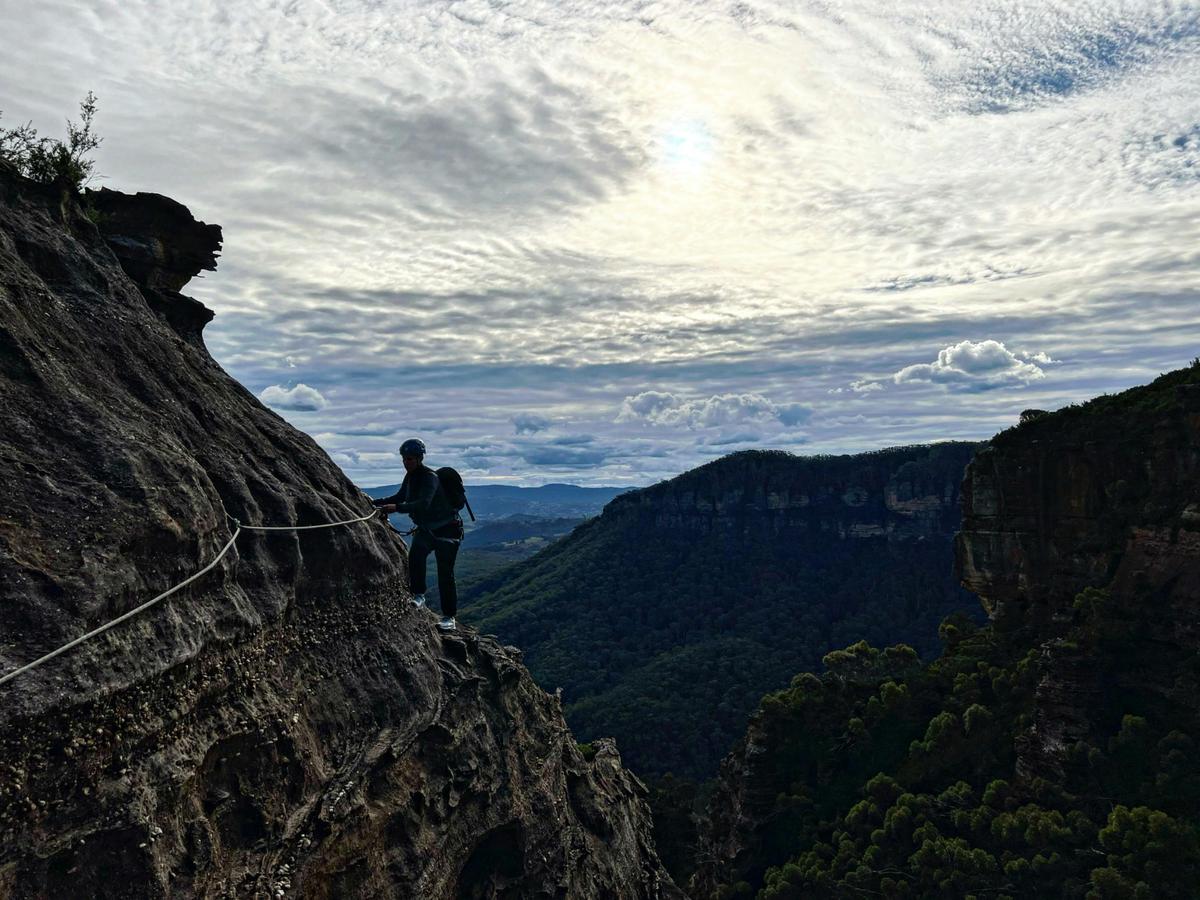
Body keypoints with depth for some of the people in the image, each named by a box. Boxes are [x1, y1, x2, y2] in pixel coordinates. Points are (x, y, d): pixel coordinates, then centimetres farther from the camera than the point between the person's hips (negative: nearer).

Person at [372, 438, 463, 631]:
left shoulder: (430, 477, -23)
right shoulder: (411, 476, 3)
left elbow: (423, 504, -37)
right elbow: (400, 497, 15)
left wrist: (396, 508, -46)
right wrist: (375, 502, 3)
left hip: (446, 530, -7)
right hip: (425, 528, 7)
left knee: (445, 574, -7)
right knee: (415, 554, -24)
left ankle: (449, 617, 1)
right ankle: (418, 595, -12)